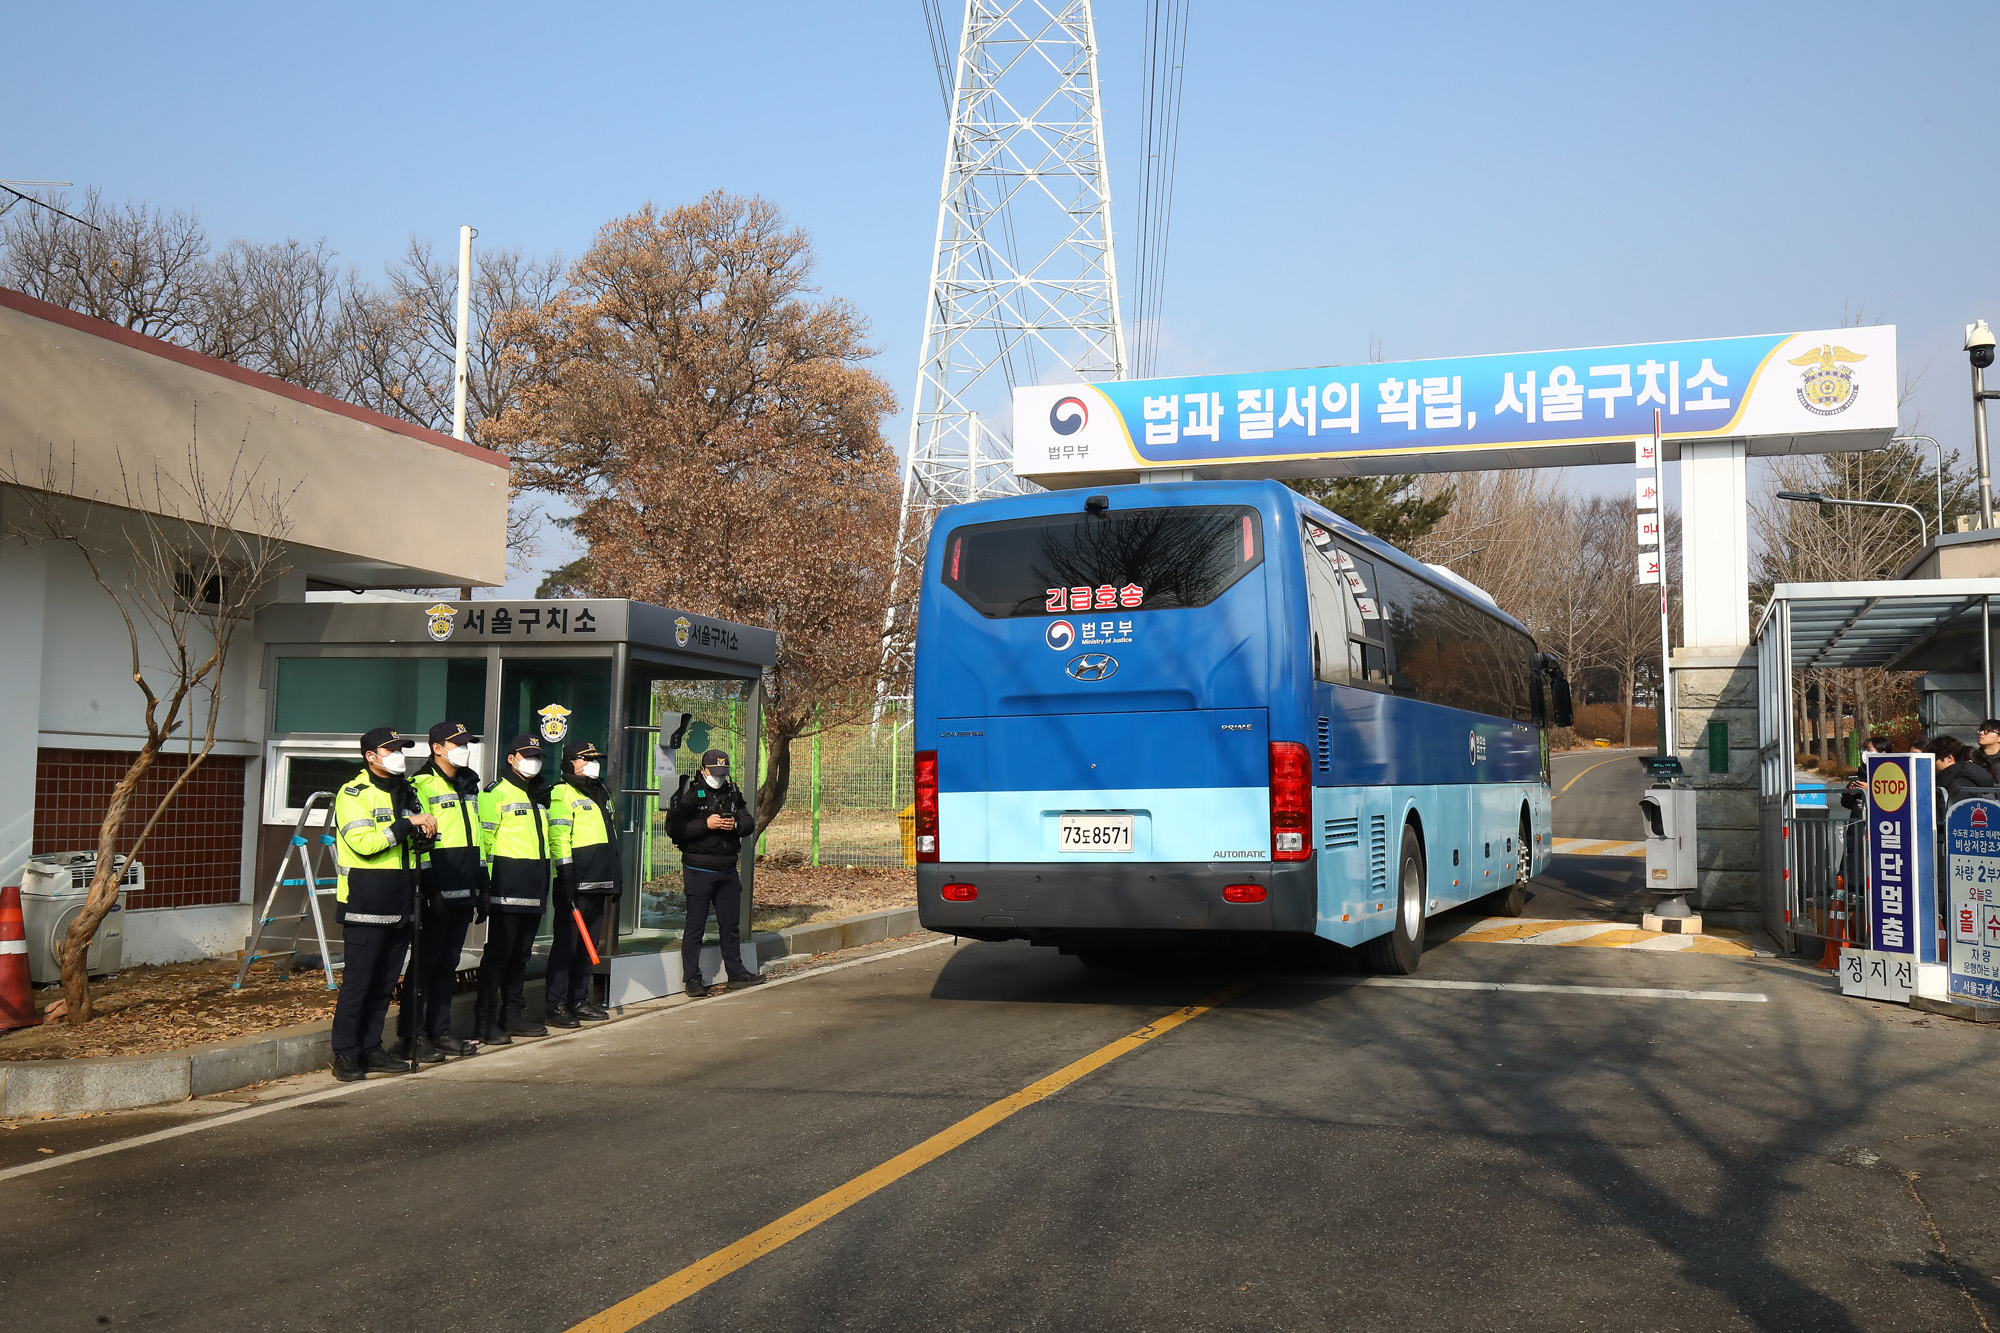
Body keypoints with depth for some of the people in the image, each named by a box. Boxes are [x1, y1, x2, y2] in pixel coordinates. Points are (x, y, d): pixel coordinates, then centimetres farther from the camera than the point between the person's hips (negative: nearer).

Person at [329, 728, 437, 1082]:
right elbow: (363, 842, -20)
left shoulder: (407, 793, 17)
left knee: (385, 982, 10)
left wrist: (423, 832, 5)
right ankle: (345, 1054, 3)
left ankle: (370, 1049, 18)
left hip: (400, 904, 7)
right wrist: (406, 824, -19)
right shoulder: (353, 794, -6)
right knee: (358, 980, -4)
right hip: (365, 904, -7)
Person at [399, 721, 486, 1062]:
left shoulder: (468, 786, 18)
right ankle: (414, 1037, 4)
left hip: (463, 893, 8)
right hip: (438, 893, -7)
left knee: (447, 964, 12)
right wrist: (429, 889, -18)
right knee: (425, 964, -2)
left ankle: (440, 1031, 19)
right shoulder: (422, 786, -8)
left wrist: (482, 887, 20)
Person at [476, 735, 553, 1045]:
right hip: (508, 886, -8)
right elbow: (483, 838, -12)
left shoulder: (540, 794, 19)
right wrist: (485, 881, -17)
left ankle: (513, 1015, 21)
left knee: (521, 953, 13)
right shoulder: (497, 793, -6)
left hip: (534, 887, 8)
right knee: (499, 952, -6)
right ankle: (487, 1021, -3)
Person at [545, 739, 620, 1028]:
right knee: (566, 943, -6)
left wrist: (616, 878, 25)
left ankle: (580, 999, 19)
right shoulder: (562, 793, -6)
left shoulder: (601, 793, 21)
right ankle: (556, 1006, -3)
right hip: (575, 884, -8)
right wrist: (566, 876, -20)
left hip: (599, 883, 8)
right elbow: (558, 838, -14)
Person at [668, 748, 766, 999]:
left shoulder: (733, 793, 11)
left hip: (727, 870, 5)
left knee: (731, 923, 13)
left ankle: (735, 972, 24)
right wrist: (706, 824, -21)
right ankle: (692, 978, 6)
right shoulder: (689, 794, -6)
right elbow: (673, 828, -14)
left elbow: (749, 822, 13)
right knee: (695, 925, 0)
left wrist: (736, 825, -10)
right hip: (699, 871, -5)